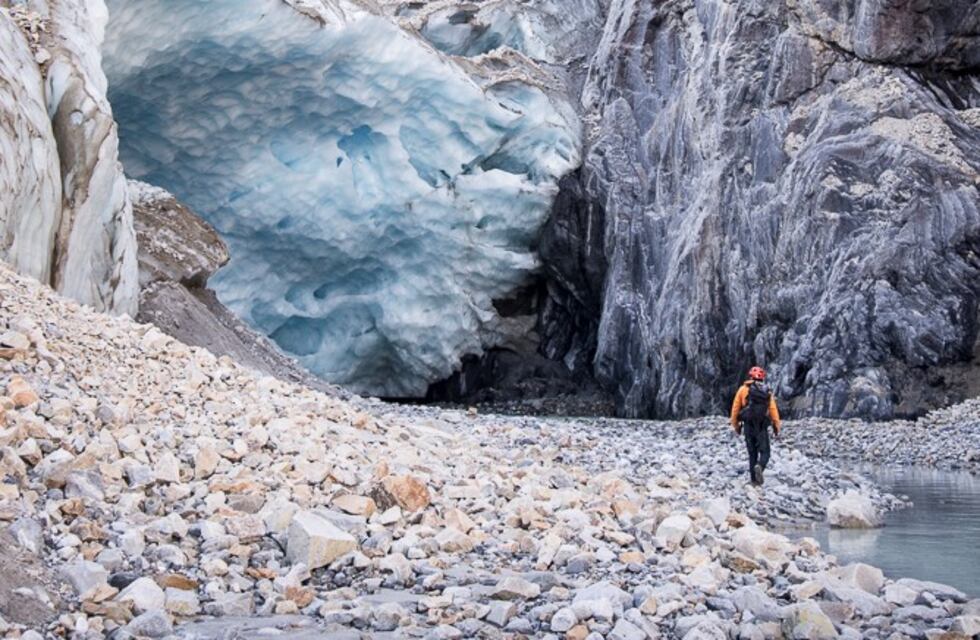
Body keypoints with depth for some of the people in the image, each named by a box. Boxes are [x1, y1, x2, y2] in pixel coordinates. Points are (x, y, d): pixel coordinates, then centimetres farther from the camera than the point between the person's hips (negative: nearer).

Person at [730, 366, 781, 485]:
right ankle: (759, 467, -26)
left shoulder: (743, 389, 3)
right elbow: (773, 409, -2)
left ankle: (754, 478, 7)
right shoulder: (767, 392, 5)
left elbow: (735, 408, 1)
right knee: (764, 452, 4)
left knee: (752, 453, 12)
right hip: (762, 427, -1)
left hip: (748, 426, 1)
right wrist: (777, 426, 1)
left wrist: (735, 425, 9)